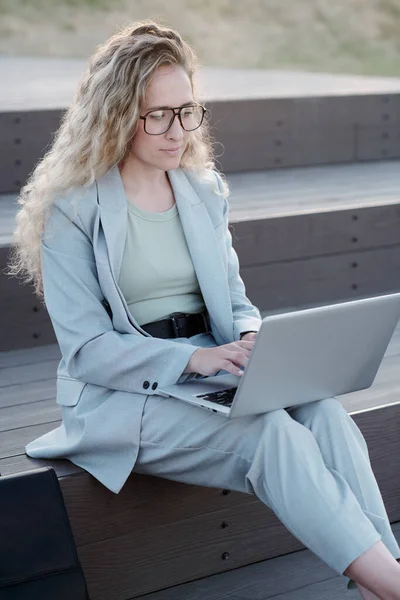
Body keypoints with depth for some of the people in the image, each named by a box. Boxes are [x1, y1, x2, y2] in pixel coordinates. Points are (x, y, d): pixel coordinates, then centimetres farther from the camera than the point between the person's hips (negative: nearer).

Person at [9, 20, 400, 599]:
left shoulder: (204, 190, 11)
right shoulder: (72, 209, -6)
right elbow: (85, 348, -11)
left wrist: (252, 341, -8)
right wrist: (191, 358, -23)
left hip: (213, 374, 5)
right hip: (124, 399, -5)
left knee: (324, 411, -26)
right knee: (270, 432, -31)